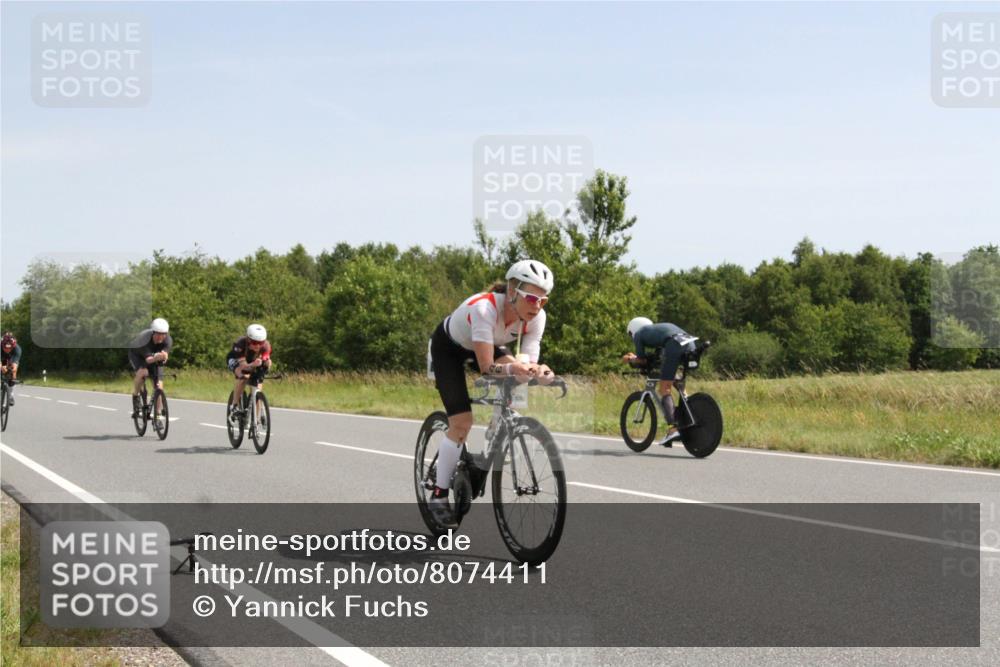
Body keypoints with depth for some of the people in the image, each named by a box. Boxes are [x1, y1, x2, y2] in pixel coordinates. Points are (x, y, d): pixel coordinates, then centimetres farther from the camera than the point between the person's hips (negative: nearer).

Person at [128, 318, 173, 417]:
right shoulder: (144, 338, -40)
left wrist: (163, 356, -64)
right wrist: (157, 357, -66)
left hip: (155, 357, 3)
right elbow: (148, 359, -44)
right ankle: (136, 398, -11)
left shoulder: (168, 340, -30)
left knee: (159, 386, -8)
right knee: (143, 372, -35)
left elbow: (165, 356, -39)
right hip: (137, 354, -3)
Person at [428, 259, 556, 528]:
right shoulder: (484, 308, -42)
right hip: (448, 347, -5)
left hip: (490, 345, 5)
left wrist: (536, 370, -53)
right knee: (462, 421, -15)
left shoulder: (536, 317, -26)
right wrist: (512, 369, -64)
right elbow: (487, 368, -44)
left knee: (516, 379, -23)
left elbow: (528, 360, -30)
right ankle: (439, 495, -2)